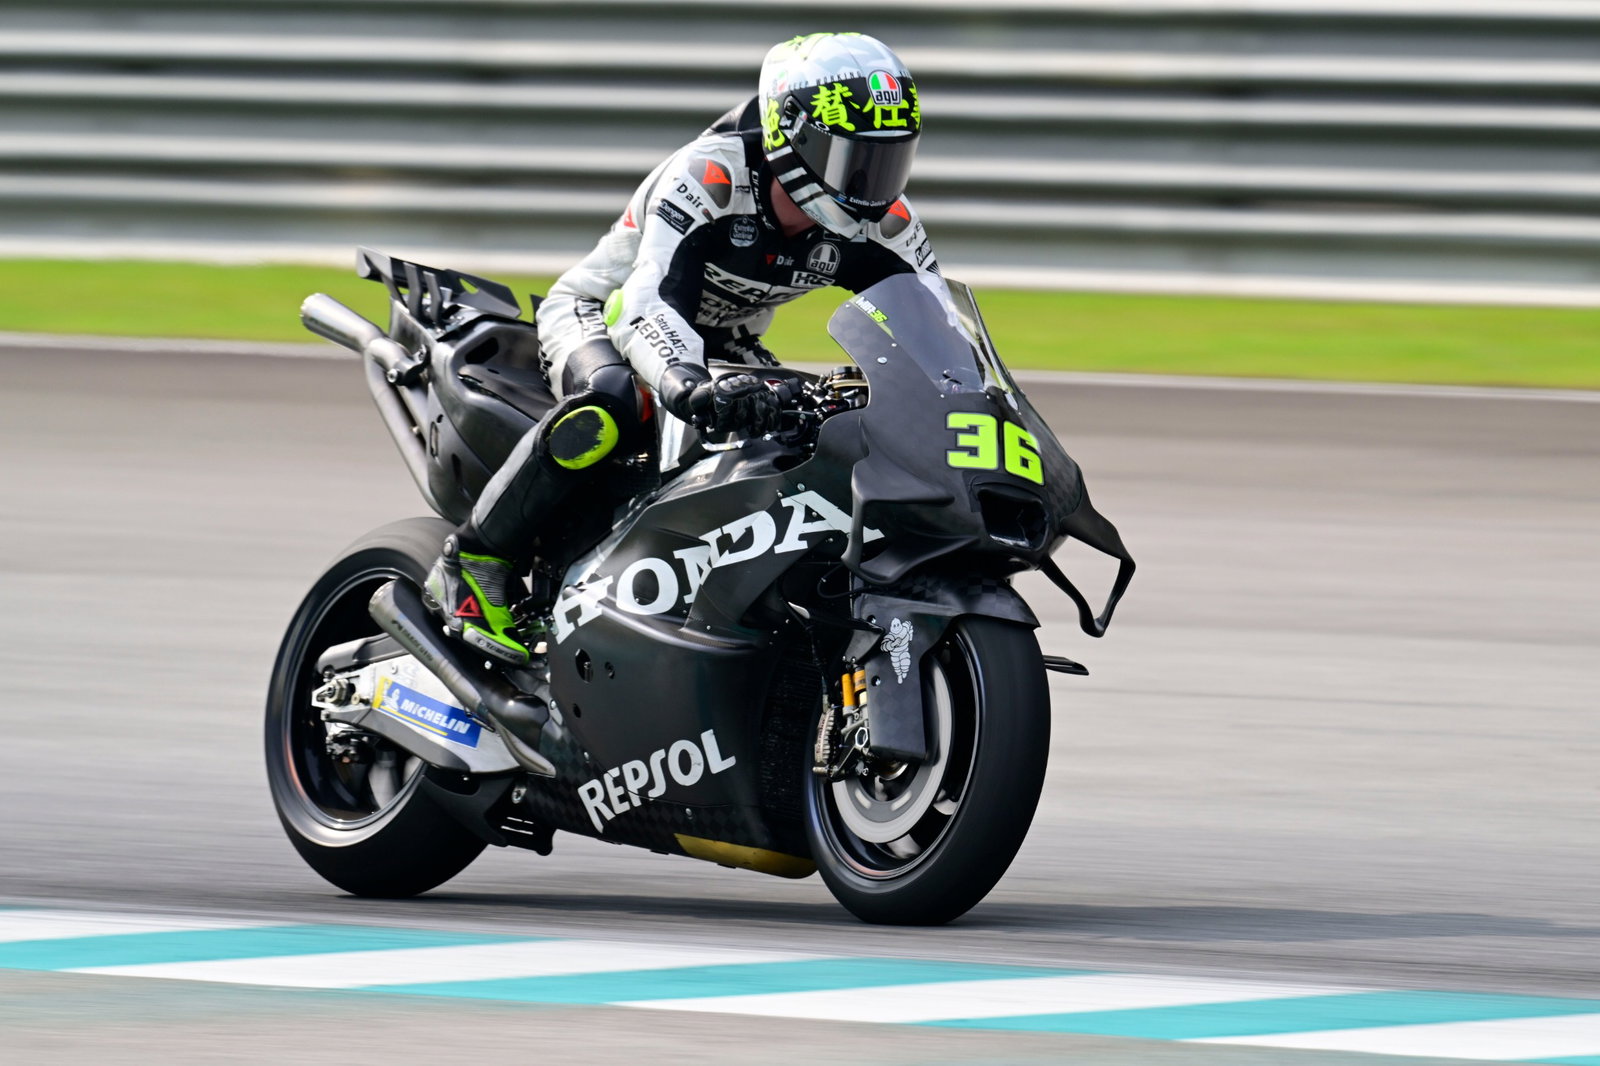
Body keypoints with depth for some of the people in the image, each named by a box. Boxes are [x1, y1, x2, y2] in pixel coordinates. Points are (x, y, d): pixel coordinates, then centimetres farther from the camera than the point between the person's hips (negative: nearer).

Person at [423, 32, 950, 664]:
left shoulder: (878, 221, -14)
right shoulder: (708, 176, -33)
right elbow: (651, 303, -45)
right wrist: (689, 387, -66)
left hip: (722, 348, 7)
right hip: (601, 314, -7)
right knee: (610, 405, -40)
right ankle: (474, 563, -24)